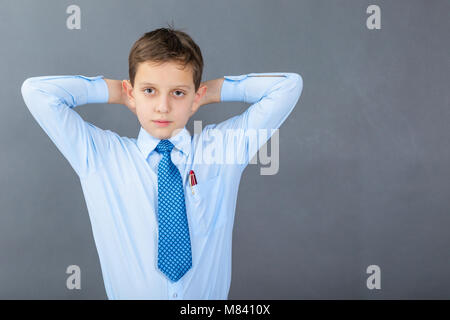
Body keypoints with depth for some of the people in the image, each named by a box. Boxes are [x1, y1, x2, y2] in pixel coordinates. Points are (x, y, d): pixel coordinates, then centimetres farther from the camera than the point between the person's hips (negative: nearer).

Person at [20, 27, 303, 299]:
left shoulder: (222, 148, -3)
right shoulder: (99, 156, -4)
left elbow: (288, 85, -3)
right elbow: (36, 91, -6)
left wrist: (214, 91, -3)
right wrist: (114, 91, -4)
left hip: (211, 294, 0)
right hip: (131, 293, 0)